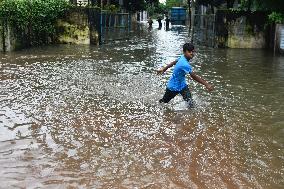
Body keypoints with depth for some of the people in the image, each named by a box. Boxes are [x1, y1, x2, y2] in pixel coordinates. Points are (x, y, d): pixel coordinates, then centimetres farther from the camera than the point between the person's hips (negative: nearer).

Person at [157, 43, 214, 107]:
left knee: (190, 103, -12)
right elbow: (194, 76, -39)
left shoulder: (183, 57, -10)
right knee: (164, 101, 18)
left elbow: (174, 62, 6)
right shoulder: (184, 64, -37)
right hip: (173, 87, -7)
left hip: (182, 84, 7)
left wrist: (164, 69, 20)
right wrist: (206, 84, -40)